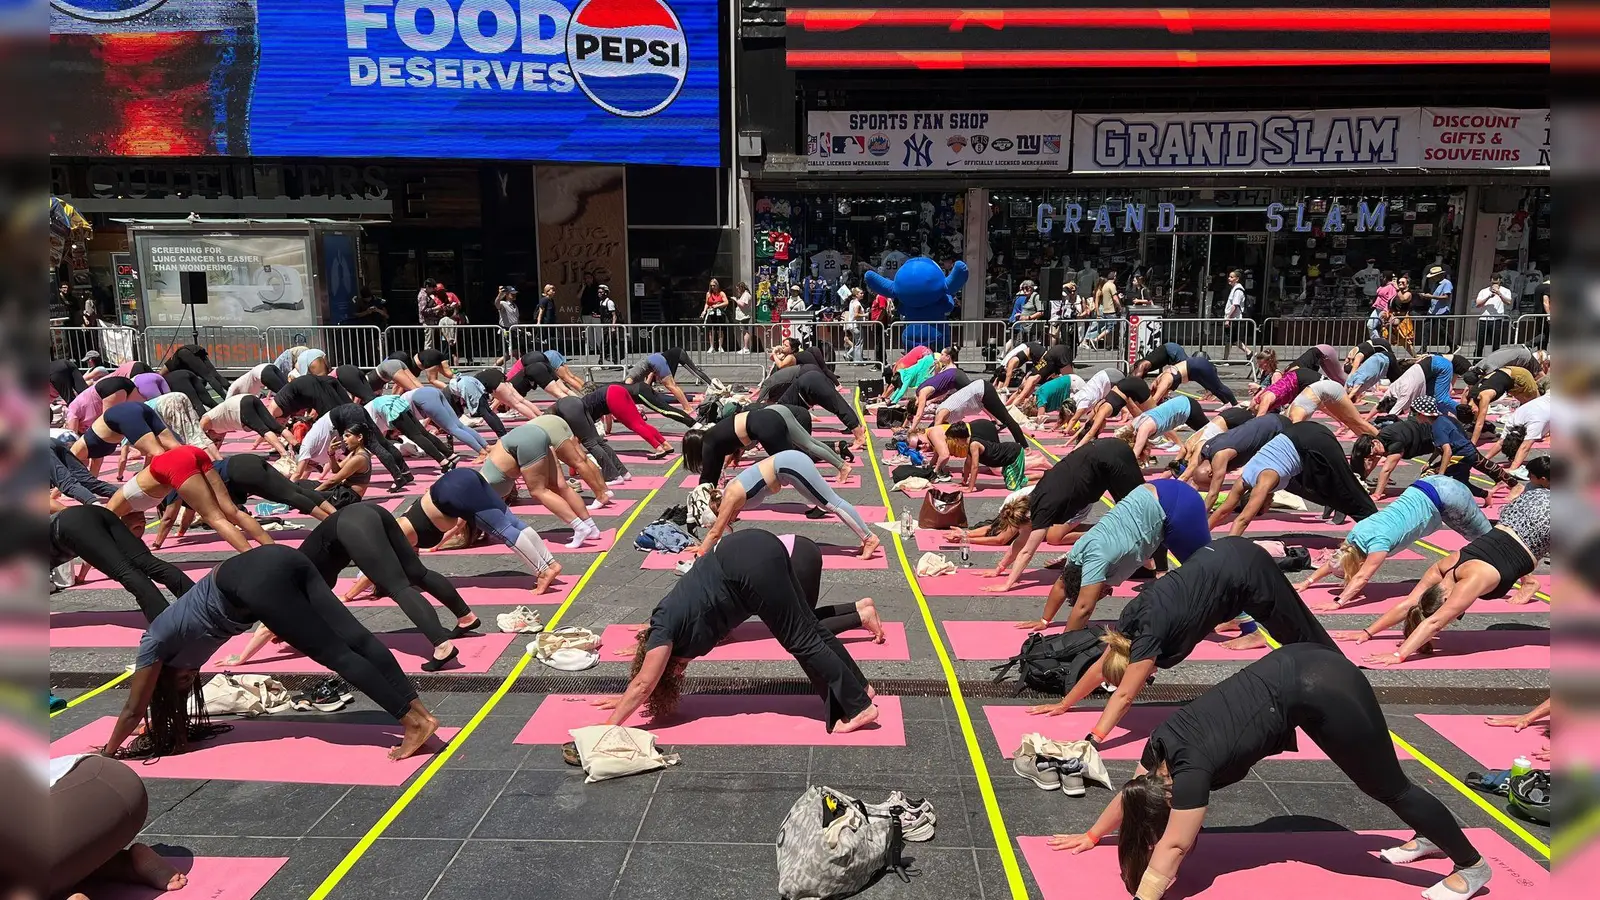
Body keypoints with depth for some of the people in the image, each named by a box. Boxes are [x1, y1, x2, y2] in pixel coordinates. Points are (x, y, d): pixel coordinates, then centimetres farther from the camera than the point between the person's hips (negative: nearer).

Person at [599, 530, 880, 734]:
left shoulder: (664, 629, 5)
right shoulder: (671, 618, 25)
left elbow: (643, 684, 6)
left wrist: (609, 727, 12)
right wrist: (626, 700, 44)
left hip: (751, 566, -8)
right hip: (760, 548, 8)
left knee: (800, 640, -1)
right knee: (809, 628, 15)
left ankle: (859, 707, 4)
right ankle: (858, 686, 24)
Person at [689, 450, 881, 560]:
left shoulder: (731, 498, -11)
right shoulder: (727, 496, 12)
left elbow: (716, 532, -8)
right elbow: (717, 528, 26)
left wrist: (700, 554, -2)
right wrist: (702, 547, 28)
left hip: (790, 466, -8)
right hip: (788, 464, 8)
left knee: (832, 503, -3)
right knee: (830, 503, 11)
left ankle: (869, 538, 2)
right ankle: (866, 537, 16)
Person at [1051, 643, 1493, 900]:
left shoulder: (1191, 768, -19)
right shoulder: (1162, 743, 1)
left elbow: (1171, 849, -16)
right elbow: (1132, 792, 18)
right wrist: (1091, 836, 26)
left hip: (1320, 691, -8)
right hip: (1297, 667, 8)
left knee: (1388, 786, 7)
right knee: (1378, 779, 25)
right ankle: (1429, 837, 45)